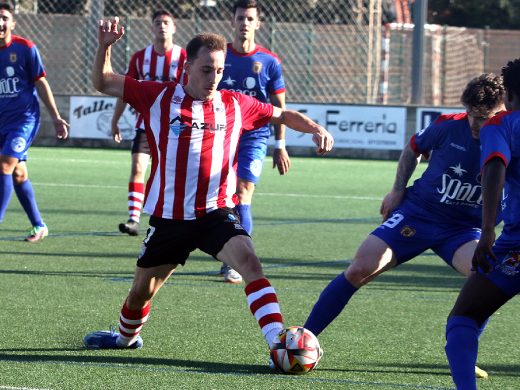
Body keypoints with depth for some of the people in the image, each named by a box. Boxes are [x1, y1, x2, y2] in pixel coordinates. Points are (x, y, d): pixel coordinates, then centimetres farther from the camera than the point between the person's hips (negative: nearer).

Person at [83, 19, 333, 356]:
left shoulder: (235, 106, 2)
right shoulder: (159, 98, 0)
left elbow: (283, 115, 15)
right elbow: (104, 83, 5)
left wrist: (316, 130, -3)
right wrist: (105, 47, -12)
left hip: (216, 213, -1)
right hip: (168, 217, 1)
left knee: (249, 260, -29)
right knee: (143, 289, 15)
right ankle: (127, 337, 48)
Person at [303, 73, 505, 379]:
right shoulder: (450, 127, -10)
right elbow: (415, 148, 11)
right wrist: (398, 190, 6)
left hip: (463, 229, 0)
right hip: (417, 213, 0)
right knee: (359, 270, -12)